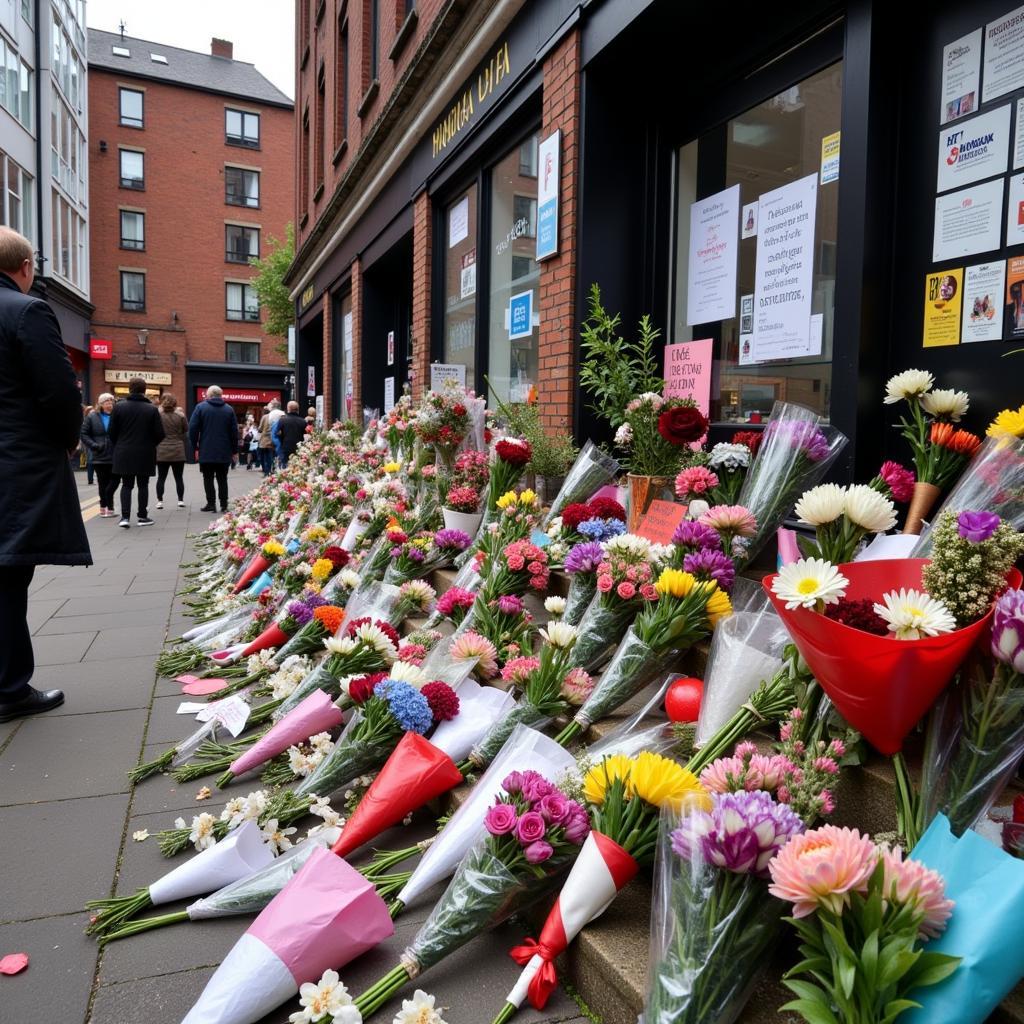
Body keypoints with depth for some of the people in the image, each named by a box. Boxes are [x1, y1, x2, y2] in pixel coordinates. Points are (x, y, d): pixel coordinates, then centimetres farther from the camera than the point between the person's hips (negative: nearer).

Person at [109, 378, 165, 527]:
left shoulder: (119, 407, -4)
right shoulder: (152, 409, -6)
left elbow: (112, 431, -2)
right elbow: (159, 434, -7)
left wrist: (117, 447, 15)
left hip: (124, 454, 1)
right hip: (145, 454, -1)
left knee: (126, 485, 8)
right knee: (143, 485, 9)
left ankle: (125, 516, -3)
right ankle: (142, 516, 12)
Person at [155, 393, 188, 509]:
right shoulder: (180, 417, -5)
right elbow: (186, 431, 6)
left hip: (161, 452, 0)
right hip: (178, 452, 0)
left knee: (161, 478, 7)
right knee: (179, 478, 7)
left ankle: (159, 501, 7)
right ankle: (181, 500, 8)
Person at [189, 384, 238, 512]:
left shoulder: (201, 407, 0)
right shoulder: (229, 409, 5)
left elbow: (193, 428, -6)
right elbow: (234, 431, 4)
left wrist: (194, 447, 2)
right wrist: (234, 450, 9)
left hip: (206, 451, -2)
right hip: (224, 452, 2)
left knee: (208, 478, 5)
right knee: (222, 478, 8)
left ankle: (211, 504, 3)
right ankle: (224, 505, 4)